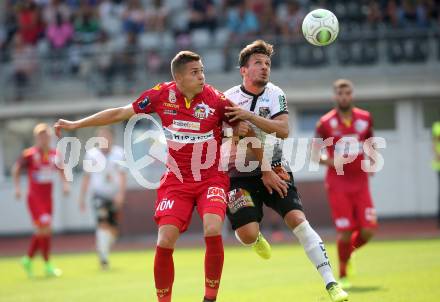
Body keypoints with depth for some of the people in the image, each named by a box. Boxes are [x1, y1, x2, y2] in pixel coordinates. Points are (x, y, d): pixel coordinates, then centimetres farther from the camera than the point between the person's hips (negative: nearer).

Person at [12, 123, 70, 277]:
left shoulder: (55, 155, 4)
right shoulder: (29, 154, -10)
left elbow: (62, 169, 20)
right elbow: (16, 169, 2)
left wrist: (65, 183, 6)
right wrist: (17, 187, -5)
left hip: (48, 198, 5)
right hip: (34, 197, -5)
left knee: (41, 231, 9)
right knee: (44, 228, -15)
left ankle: (28, 259, 28)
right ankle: (48, 265, -10)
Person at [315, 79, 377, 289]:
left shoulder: (365, 118, 5)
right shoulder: (326, 123, -4)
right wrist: (327, 161, -17)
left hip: (360, 183, 3)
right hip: (338, 184, -3)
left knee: (368, 230, -7)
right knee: (345, 232, -8)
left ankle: (349, 252, 26)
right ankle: (342, 274, 14)